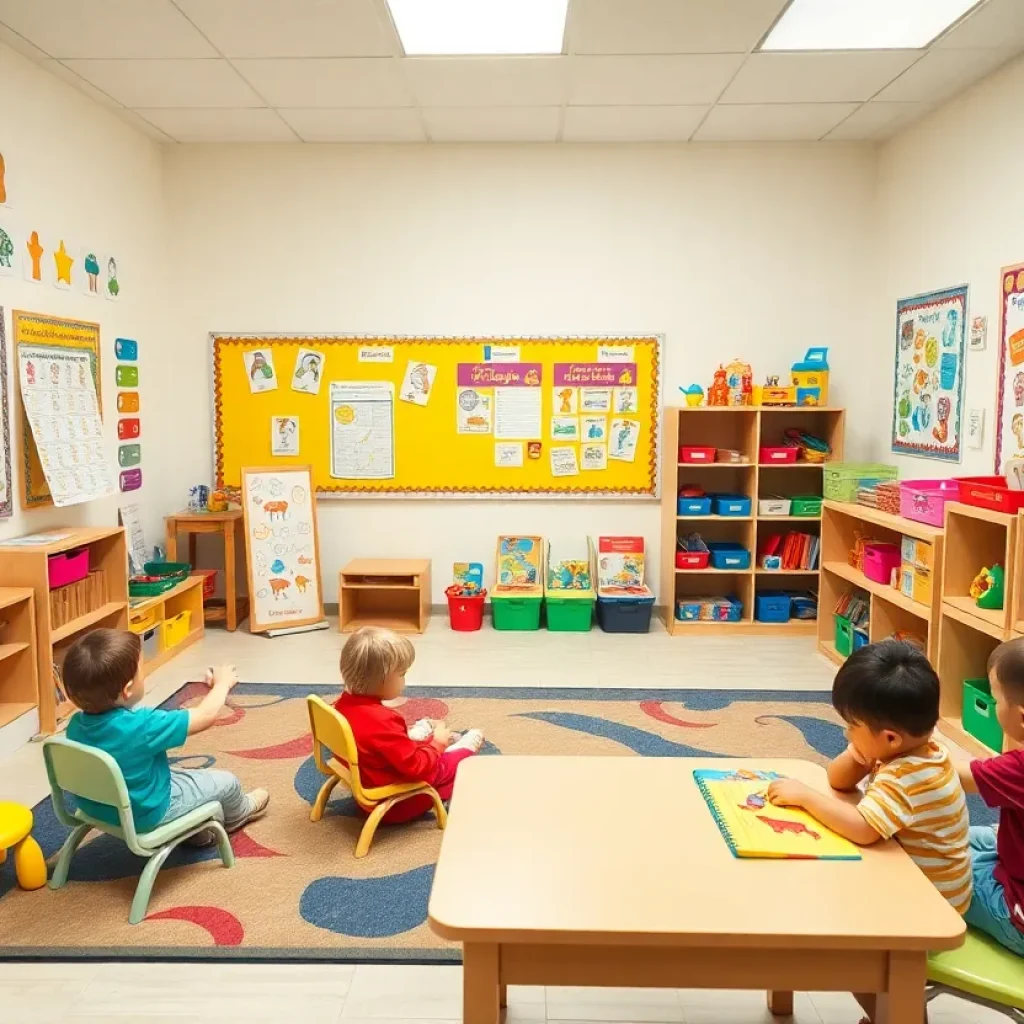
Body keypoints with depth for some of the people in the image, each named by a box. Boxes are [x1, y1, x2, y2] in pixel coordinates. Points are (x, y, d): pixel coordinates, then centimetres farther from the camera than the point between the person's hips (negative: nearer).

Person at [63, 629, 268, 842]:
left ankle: (198, 832, 48)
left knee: (188, 775, 29)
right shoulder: (142, 726, -36)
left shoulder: (76, 724, -15)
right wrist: (222, 683, -6)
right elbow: (205, 716, -25)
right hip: (145, 813, -7)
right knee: (226, 782, 13)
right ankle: (238, 815, 46)